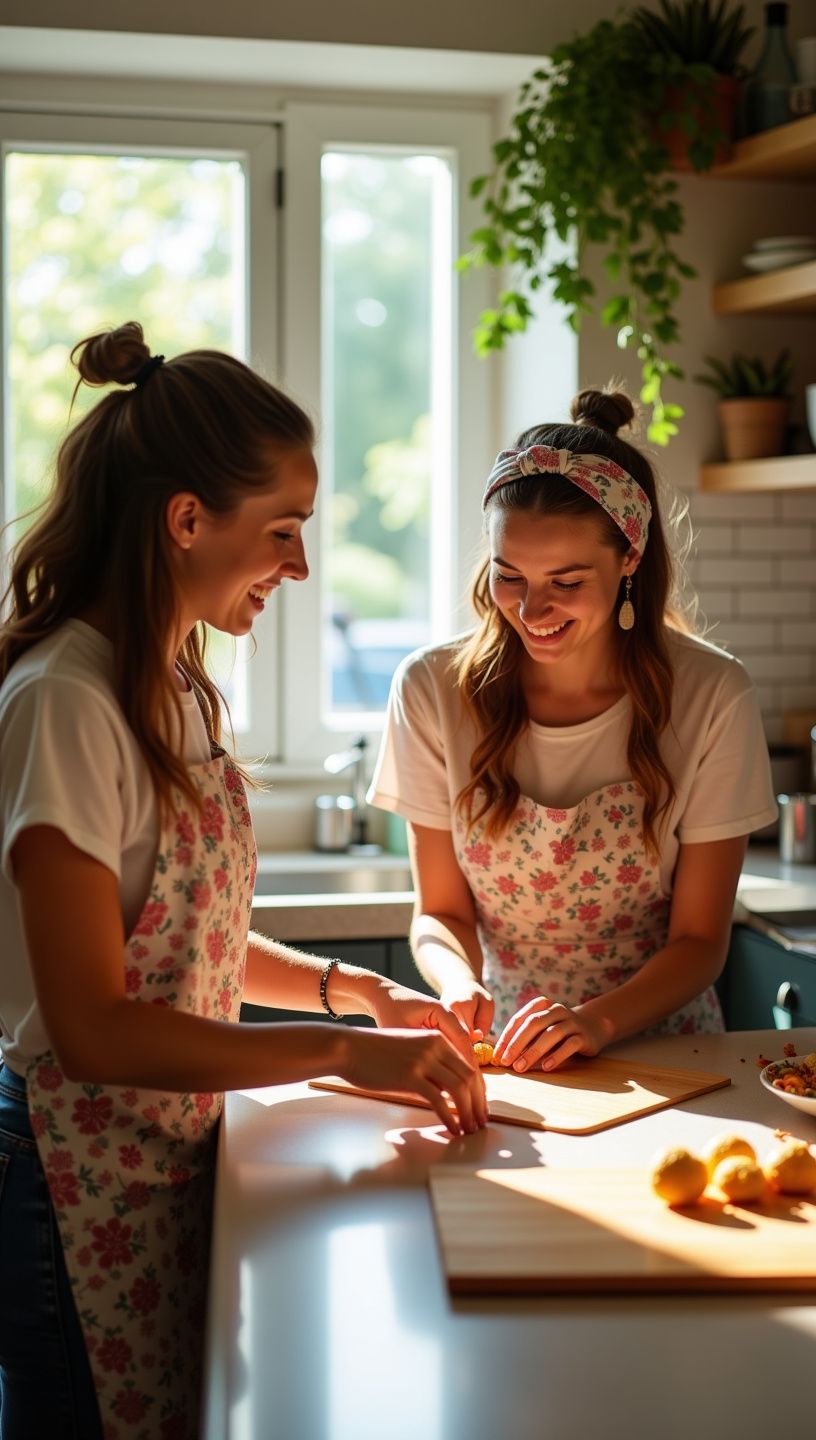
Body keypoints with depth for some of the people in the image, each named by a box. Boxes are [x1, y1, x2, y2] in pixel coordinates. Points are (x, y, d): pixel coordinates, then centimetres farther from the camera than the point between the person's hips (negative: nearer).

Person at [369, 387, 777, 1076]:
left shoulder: (712, 697, -8)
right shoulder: (434, 689, -5)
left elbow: (699, 940, -3)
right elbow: (441, 911, 3)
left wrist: (597, 1020, -21)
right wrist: (459, 982, -19)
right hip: (501, 1045, 1)